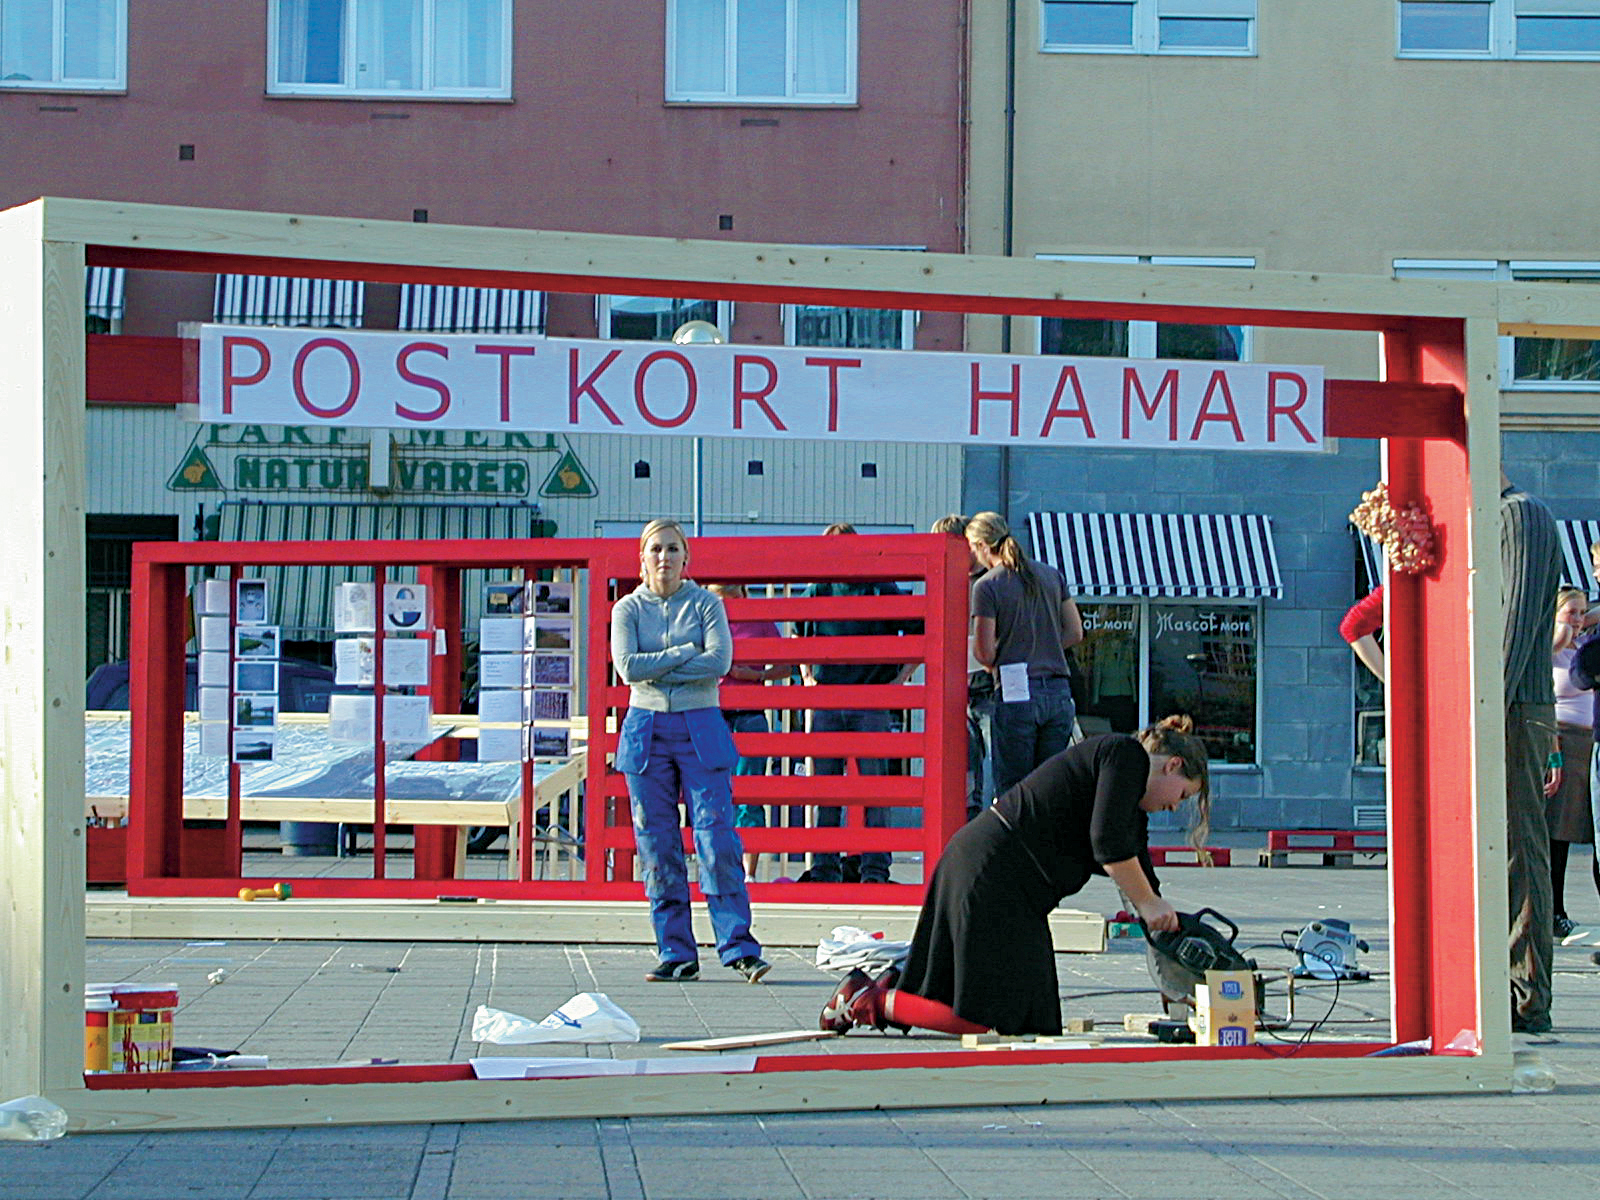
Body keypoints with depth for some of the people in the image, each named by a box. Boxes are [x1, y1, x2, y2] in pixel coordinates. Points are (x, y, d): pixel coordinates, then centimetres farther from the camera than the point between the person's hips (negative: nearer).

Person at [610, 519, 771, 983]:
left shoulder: (706, 604, 5)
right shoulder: (628, 609, 7)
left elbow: (720, 661, -11)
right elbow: (628, 667, -8)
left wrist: (657, 666, -10)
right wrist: (685, 653, -8)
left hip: (701, 728, -1)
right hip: (646, 729, 1)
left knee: (716, 836, -9)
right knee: (657, 844, 1)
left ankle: (739, 947, -6)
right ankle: (676, 954, 7)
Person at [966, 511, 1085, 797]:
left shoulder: (987, 586, -7)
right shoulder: (1052, 575, 11)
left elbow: (984, 653, -10)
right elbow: (1075, 633, 13)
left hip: (1017, 692, -5)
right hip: (1059, 692, 5)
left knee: (1012, 790, 0)